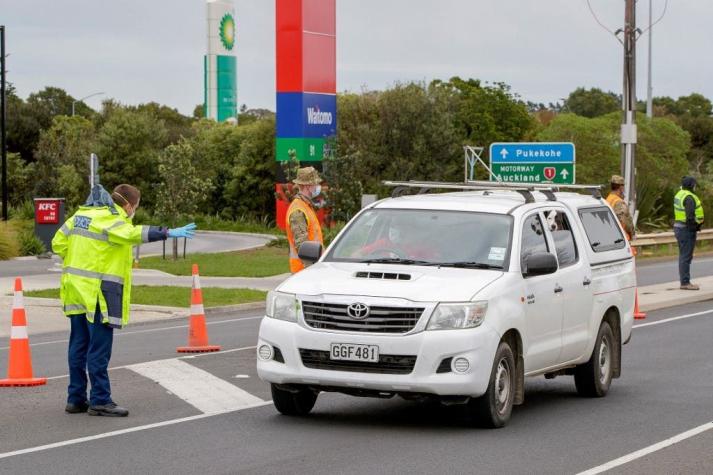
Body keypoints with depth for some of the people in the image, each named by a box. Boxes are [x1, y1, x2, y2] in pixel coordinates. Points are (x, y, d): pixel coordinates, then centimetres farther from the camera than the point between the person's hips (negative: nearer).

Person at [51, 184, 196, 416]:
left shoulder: (81, 214, 13)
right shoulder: (111, 220, -13)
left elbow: (59, 243, 17)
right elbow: (133, 234, -32)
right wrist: (168, 233, -38)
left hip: (76, 290, 8)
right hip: (98, 292, -8)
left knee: (79, 345, 13)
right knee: (99, 349, -4)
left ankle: (76, 398, 18)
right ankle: (100, 400, -1)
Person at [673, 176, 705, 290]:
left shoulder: (679, 195, 14)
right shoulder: (689, 197, -18)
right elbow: (690, 216, -25)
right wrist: (695, 226, -14)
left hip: (678, 227, 10)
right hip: (687, 229, -10)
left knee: (683, 256, 15)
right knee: (686, 256, -7)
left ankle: (684, 282, 21)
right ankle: (685, 283, -6)